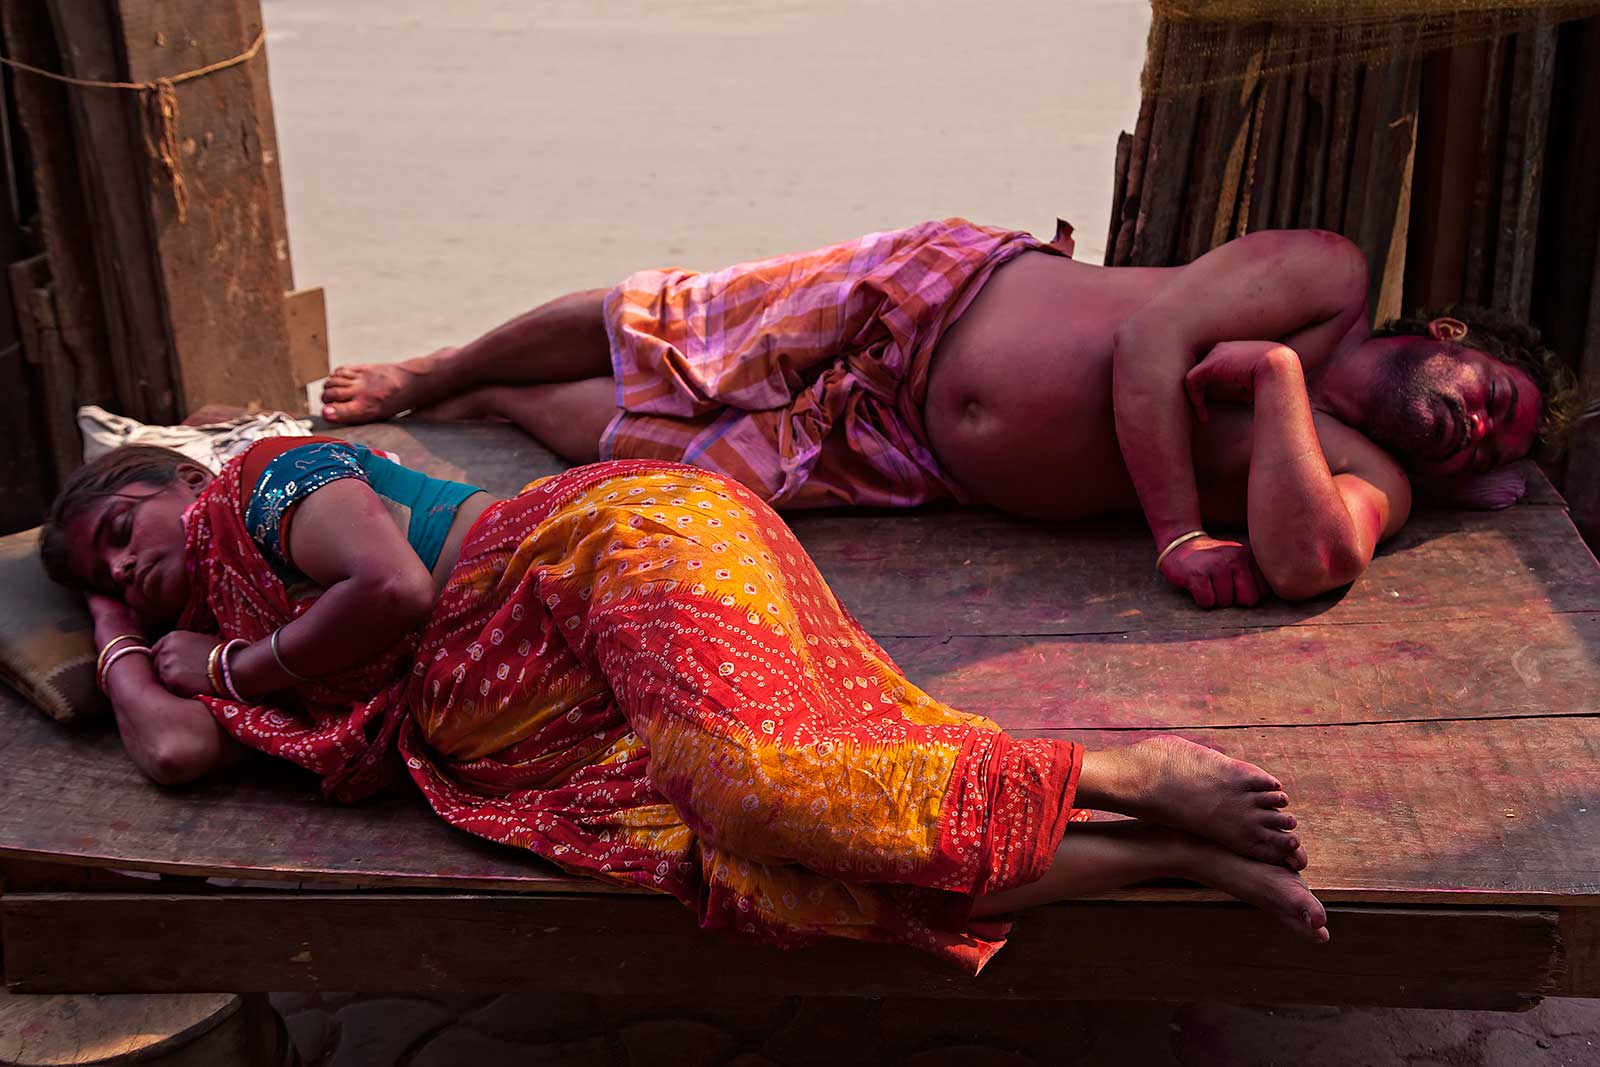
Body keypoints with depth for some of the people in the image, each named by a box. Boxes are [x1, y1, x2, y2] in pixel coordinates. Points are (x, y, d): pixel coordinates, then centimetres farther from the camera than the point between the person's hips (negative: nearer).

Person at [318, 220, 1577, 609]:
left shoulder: (1365, 478, -5)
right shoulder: (1323, 274, -11)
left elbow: (1302, 563, -27)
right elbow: (1150, 346, -21)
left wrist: (1276, 379, -26)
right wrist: (1179, 537, -27)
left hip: (909, 458, 2)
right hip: (936, 299, -2)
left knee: (645, 441, 0)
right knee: (658, 335, 4)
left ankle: (488, 403, 31)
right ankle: (436, 373, 34)